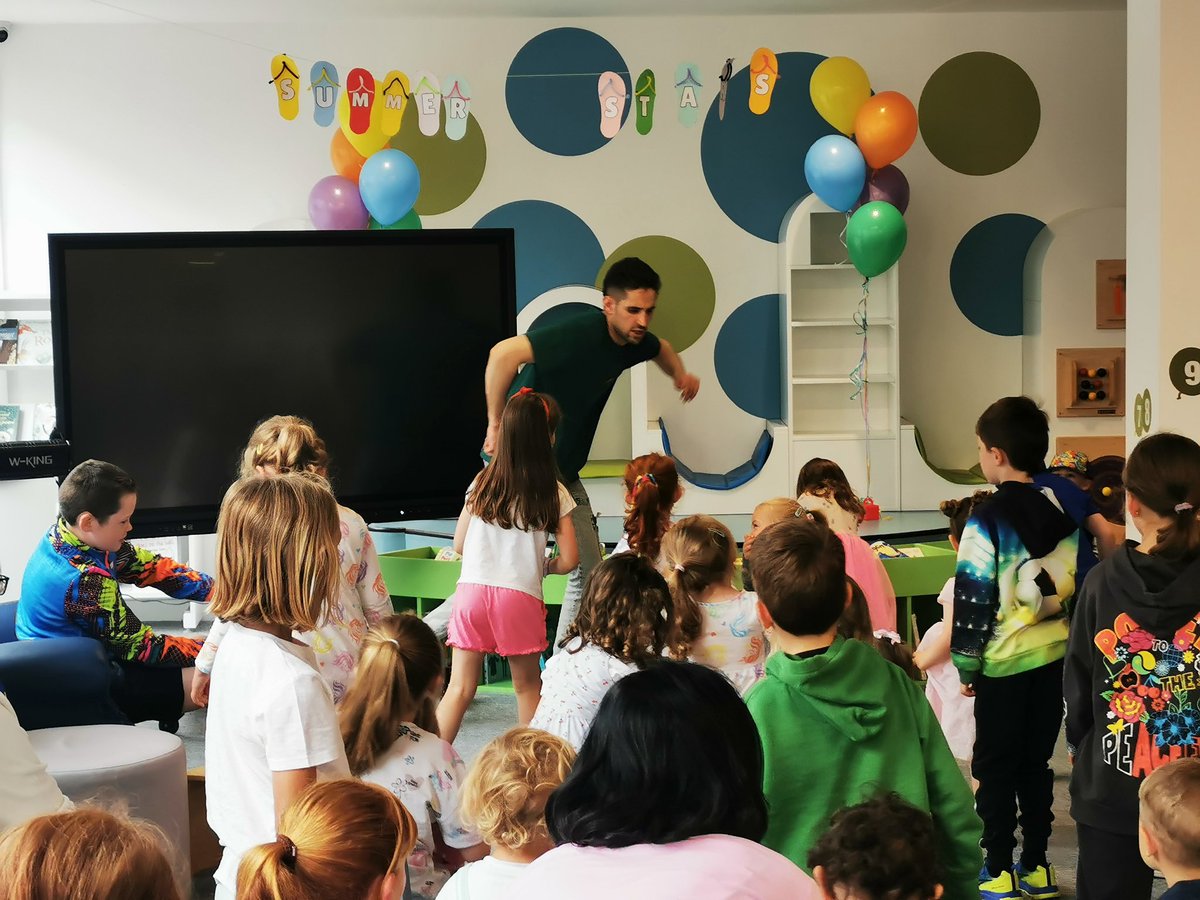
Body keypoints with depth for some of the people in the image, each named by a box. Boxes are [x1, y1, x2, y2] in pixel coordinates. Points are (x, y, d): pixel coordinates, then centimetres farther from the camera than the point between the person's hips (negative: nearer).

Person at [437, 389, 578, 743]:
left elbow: (459, 544, 13)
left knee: (460, 687, 3)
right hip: (520, 596, -2)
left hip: (472, 590, 2)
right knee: (527, 686, 14)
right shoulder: (554, 494, 0)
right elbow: (568, 560, -1)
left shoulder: (483, 483, 10)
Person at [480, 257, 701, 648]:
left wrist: (680, 374, 11)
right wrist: (496, 425, -26)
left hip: (564, 469, 9)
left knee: (589, 569, 7)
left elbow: (661, 347, 30)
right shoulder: (580, 333, -25)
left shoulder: (634, 340, 2)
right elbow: (504, 353, -34)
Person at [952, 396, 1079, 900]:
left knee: (995, 768, 7)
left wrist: (966, 667, -2)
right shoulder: (1067, 508, 0)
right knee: (1037, 762, 16)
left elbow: (972, 600, -13)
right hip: (1057, 658, 5)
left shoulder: (989, 521, -16)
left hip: (1005, 665, -5)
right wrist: (1073, 639, 17)